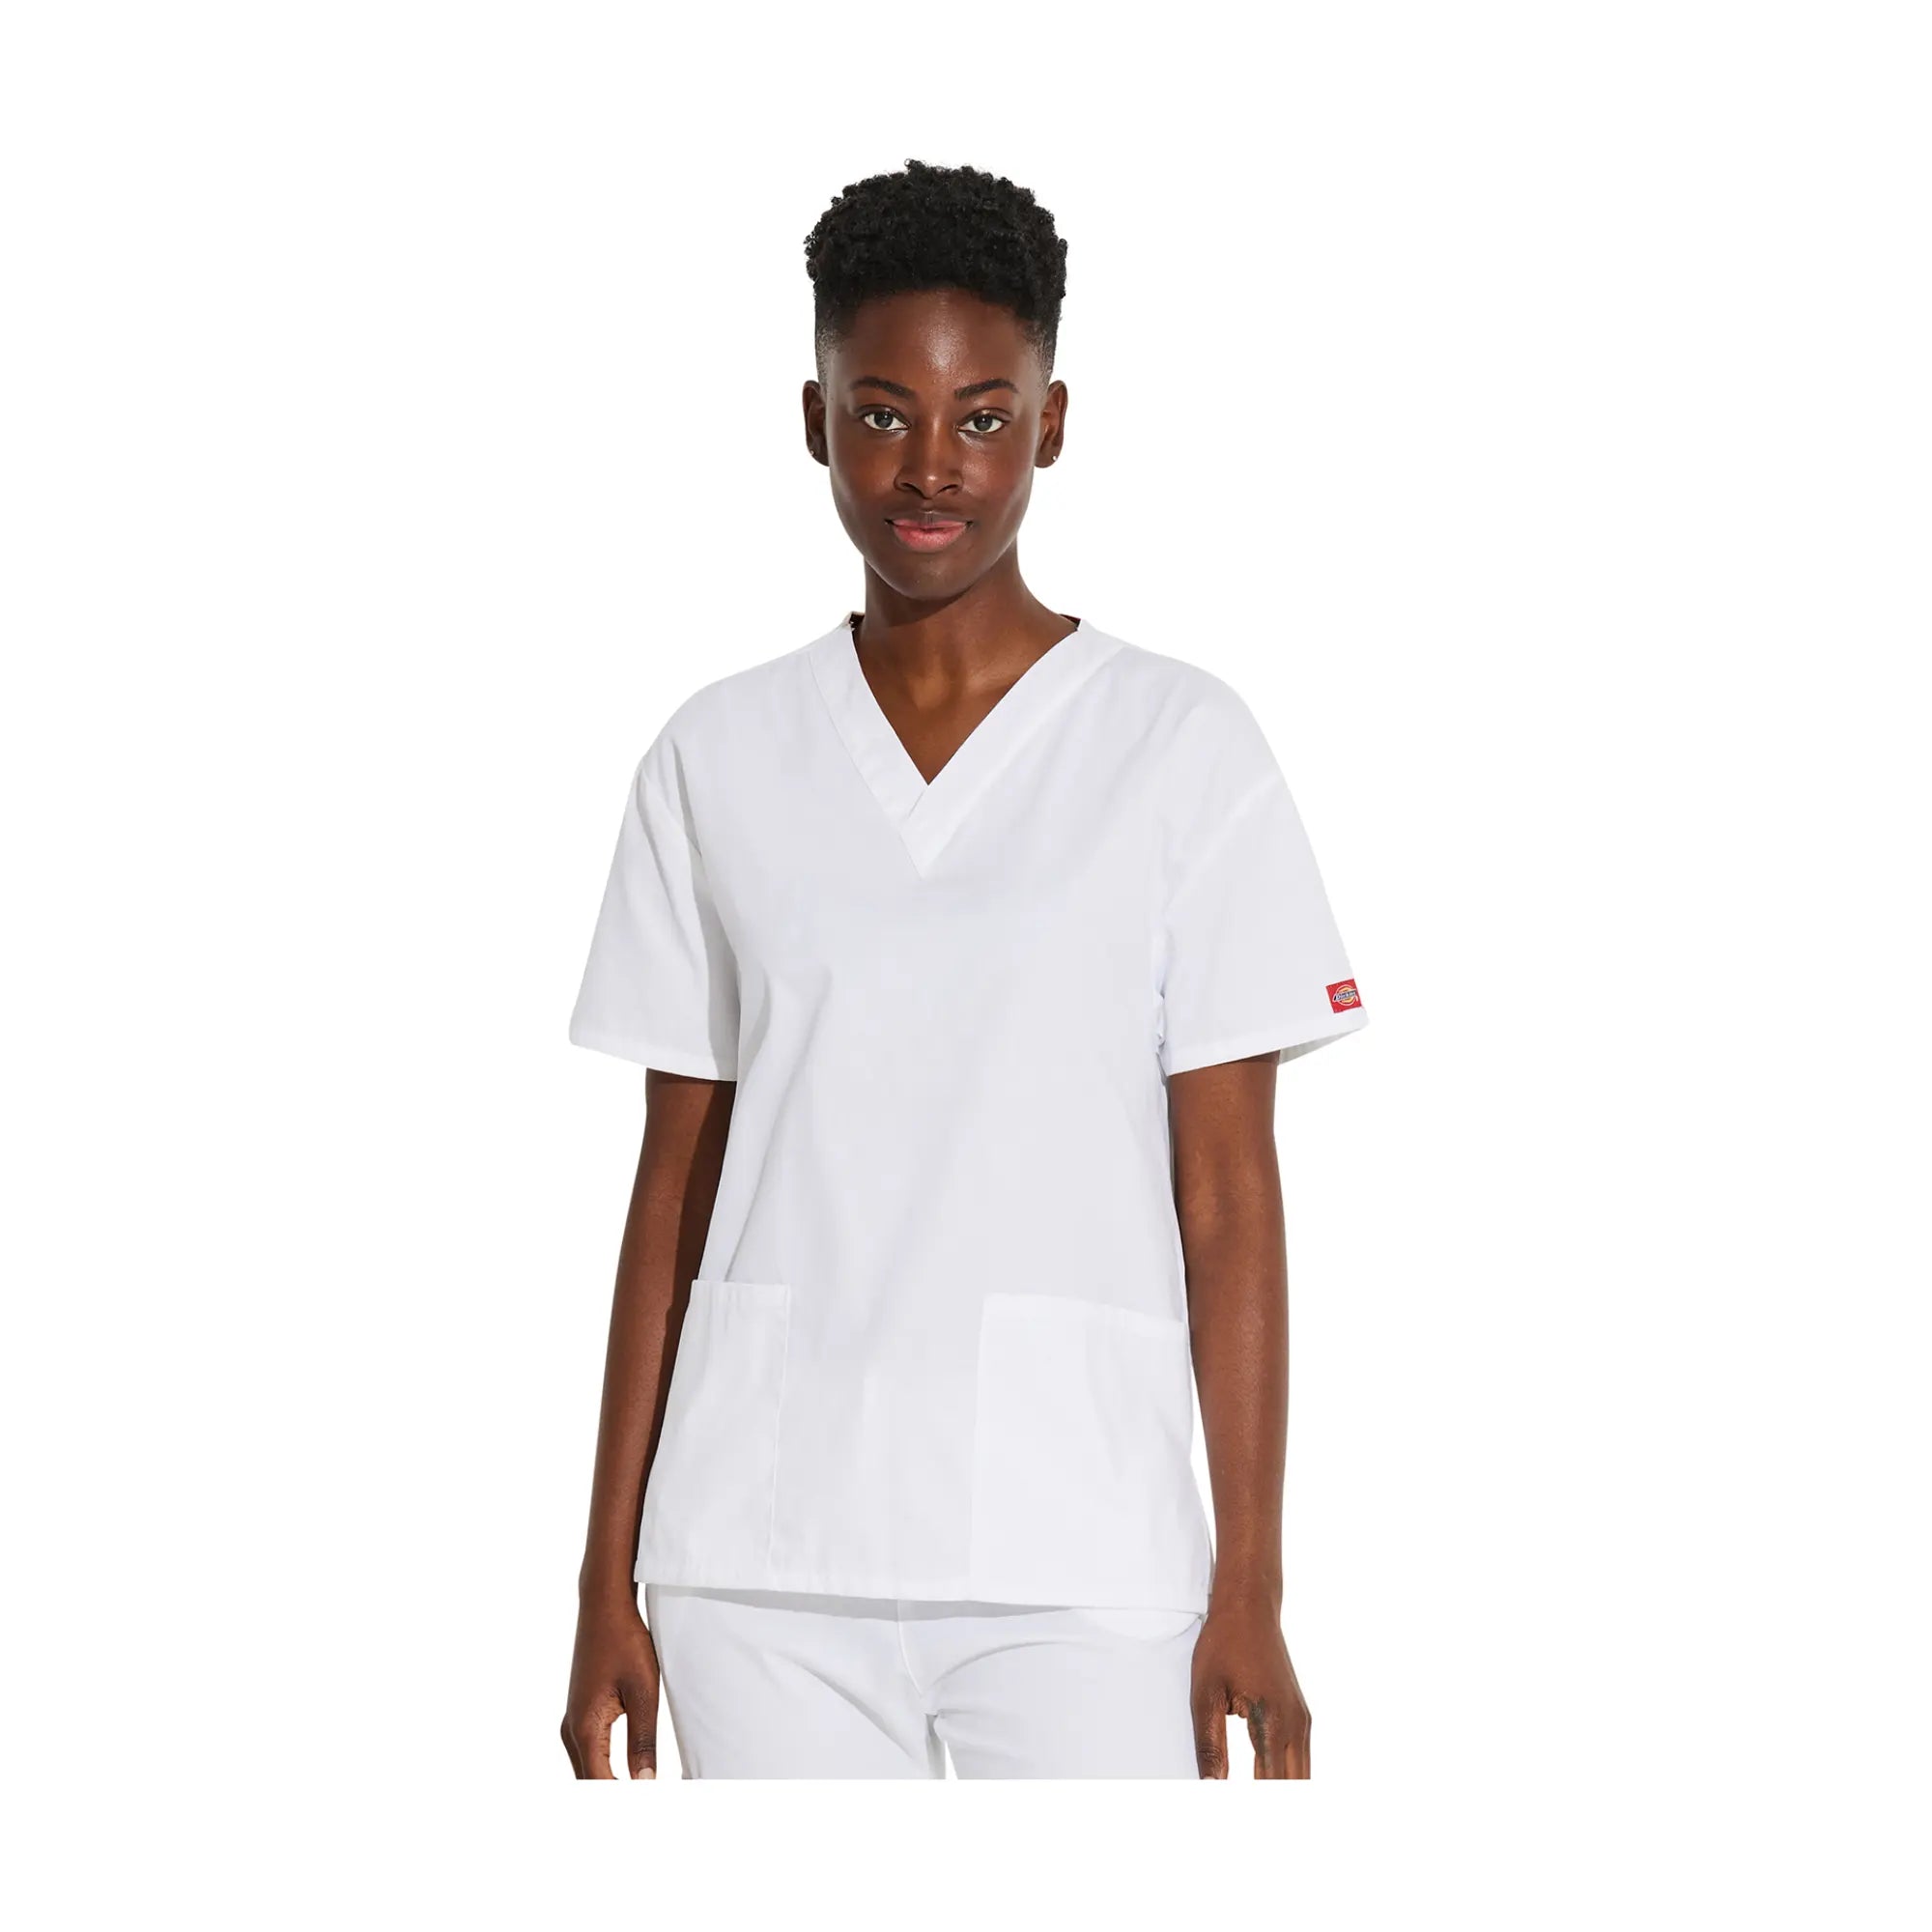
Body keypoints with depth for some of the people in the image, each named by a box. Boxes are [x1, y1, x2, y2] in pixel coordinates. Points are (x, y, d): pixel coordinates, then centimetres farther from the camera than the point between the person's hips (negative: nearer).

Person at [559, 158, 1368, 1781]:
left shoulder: (1184, 750, 1)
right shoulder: (718, 759, 9)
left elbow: (1227, 1202, 0)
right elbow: (677, 1187, 11)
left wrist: (1250, 1589, -3)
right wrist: (608, 1581, 8)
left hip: (1078, 1562, -2)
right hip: (762, 1561, 2)